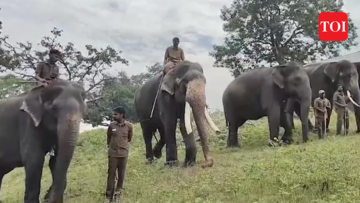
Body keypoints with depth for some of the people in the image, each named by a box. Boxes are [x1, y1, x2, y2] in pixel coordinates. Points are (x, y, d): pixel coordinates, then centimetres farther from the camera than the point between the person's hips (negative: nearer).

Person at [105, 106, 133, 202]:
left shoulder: (129, 126, -8)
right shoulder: (111, 125, -6)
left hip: (123, 152, 0)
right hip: (112, 152, 0)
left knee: (121, 173, 10)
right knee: (111, 173, 2)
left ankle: (118, 190, 31)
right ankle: (109, 195, 9)